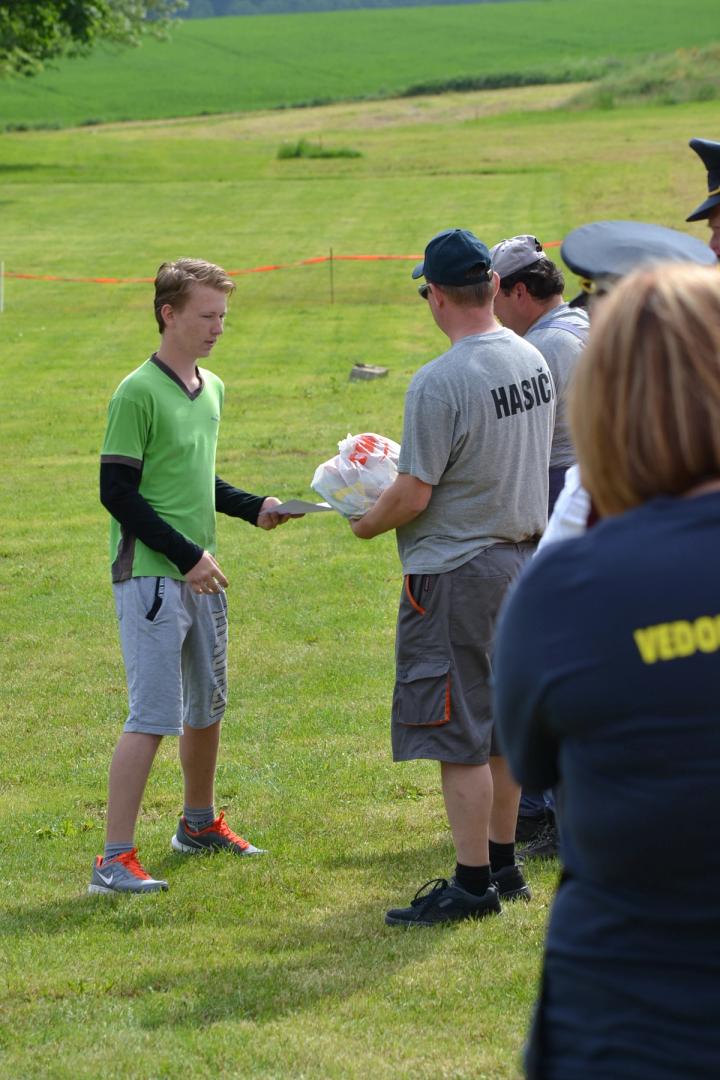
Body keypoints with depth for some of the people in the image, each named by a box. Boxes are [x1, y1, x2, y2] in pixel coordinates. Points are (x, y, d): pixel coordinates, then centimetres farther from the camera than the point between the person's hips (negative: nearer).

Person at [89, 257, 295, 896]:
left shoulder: (212, 389, 12)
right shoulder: (139, 393, -14)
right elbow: (118, 492, -16)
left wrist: (253, 507, 9)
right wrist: (185, 555, -18)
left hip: (201, 577, 8)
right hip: (150, 575, -8)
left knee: (208, 705, 18)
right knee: (153, 717, -12)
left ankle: (200, 824, 37)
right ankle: (115, 859, -10)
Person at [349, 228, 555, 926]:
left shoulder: (439, 383, -21)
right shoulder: (533, 361, 5)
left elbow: (413, 493, -19)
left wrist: (365, 524, -1)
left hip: (455, 570, -8)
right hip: (522, 552, 8)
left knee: (459, 733, -2)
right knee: (501, 721, 17)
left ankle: (473, 883, 0)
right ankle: (502, 864, 25)